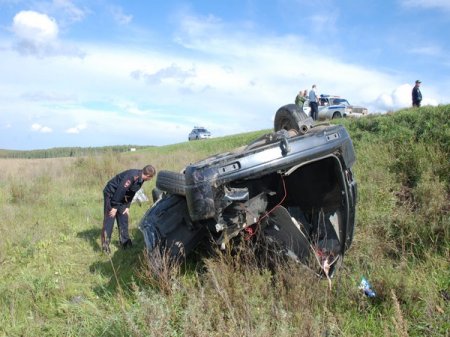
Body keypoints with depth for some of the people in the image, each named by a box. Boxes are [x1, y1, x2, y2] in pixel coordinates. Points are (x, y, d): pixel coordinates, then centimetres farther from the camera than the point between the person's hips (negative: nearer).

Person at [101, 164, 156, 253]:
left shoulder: (141, 179, -2)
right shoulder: (132, 176, -31)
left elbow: (131, 193, 8)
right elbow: (120, 190, -30)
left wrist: (127, 206, 4)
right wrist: (114, 207, -24)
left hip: (120, 196, 9)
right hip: (111, 194, -9)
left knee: (123, 219, 10)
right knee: (109, 219, -7)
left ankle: (125, 242, 21)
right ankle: (105, 246, -3)